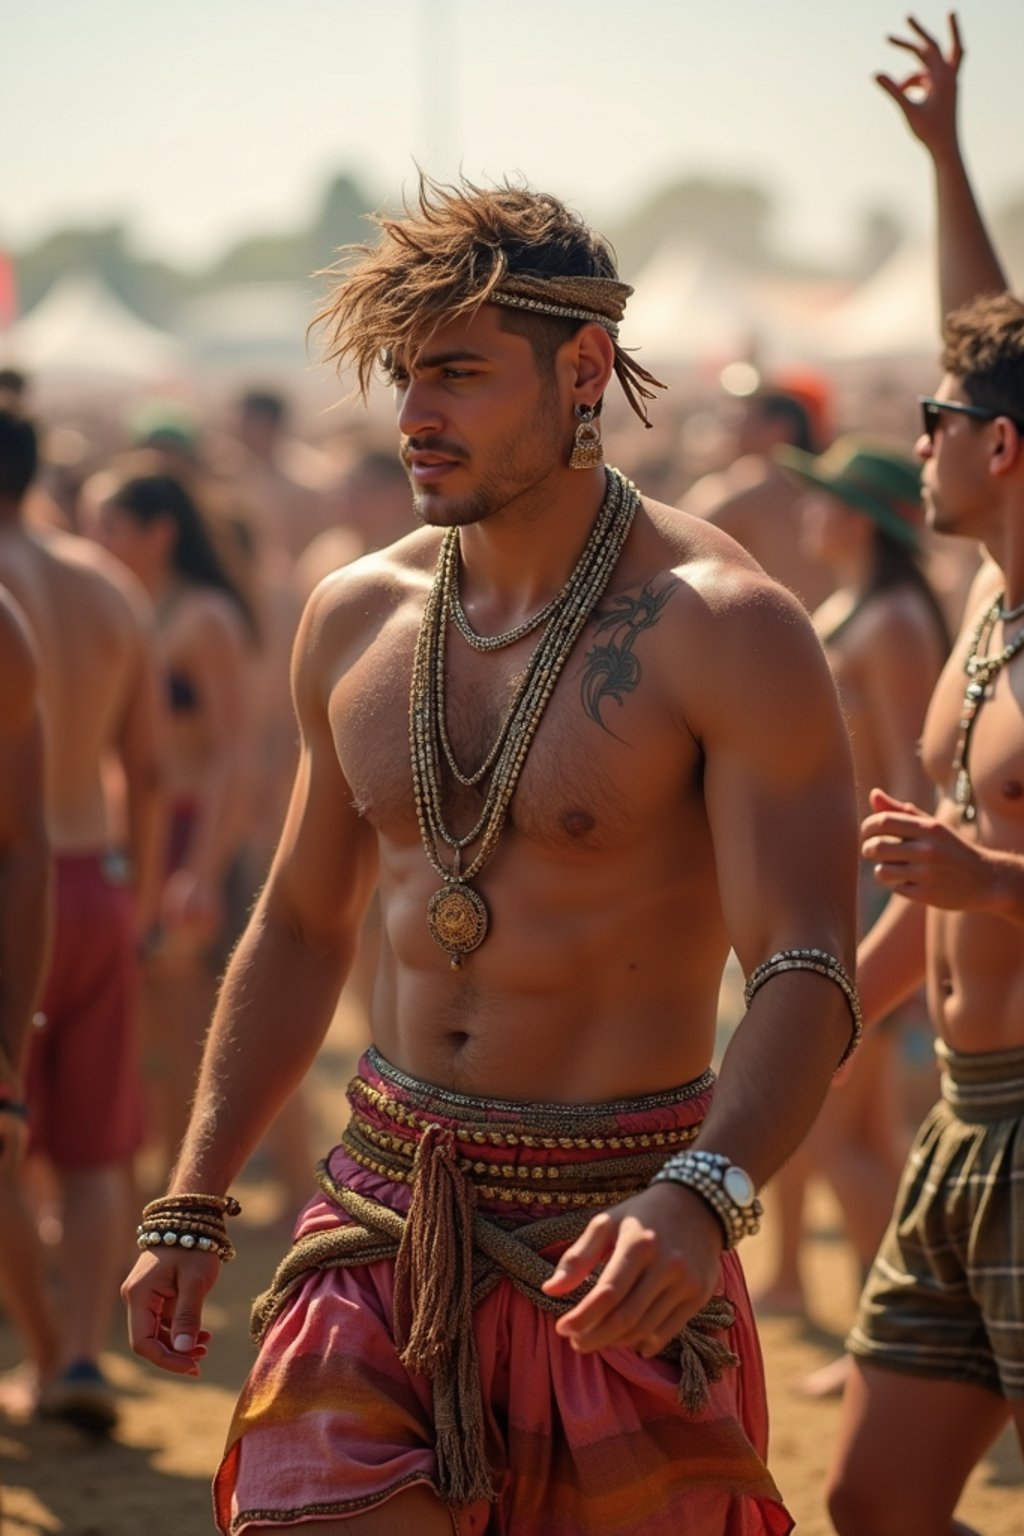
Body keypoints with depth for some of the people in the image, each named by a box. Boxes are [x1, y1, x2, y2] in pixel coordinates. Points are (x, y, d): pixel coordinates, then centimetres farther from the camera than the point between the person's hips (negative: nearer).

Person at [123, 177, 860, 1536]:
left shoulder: (726, 633, -12)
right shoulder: (354, 621, 6)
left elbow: (805, 976, -20)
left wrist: (703, 1196, -38)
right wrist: (191, 1206, 12)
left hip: (613, 1239, -4)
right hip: (385, 1214, 4)